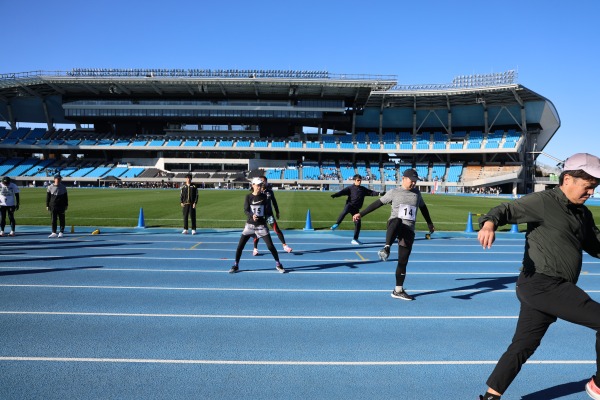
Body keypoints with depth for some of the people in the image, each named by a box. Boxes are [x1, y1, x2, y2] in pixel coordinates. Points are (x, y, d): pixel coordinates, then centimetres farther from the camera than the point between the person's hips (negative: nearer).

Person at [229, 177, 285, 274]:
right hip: (250, 225, 0)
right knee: (240, 246, -2)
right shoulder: (248, 197, -4)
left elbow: (266, 210, 9)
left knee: (270, 246, -3)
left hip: (261, 225, 0)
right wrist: (252, 216, -31)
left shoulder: (264, 196, -1)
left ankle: (278, 264, 15)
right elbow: (246, 210, -13)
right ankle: (236, 265, 16)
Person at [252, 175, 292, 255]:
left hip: (269, 214, 2)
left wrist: (277, 212, 14)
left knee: (277, 229, -3)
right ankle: (255, 249, 19)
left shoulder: (270, 191, 2)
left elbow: (274, 202, 12)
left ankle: (285, 246, 5)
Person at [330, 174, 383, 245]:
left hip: (356, 208, 5)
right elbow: (342, 192, -11)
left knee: (357, 223, 1)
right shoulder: (350, 188, 2)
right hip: (349, 205, -4)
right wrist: (335, 195, -27)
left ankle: (355, 239, 13)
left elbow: (371, 192, 16)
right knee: (345, 211, -39)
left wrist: (379, 193, 2)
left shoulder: (363, 189, 17)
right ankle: (336, 225, -33)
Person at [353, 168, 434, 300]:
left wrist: (429, 223, 40)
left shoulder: (416, 193, 16)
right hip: (394, 225, -4)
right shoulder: (394, 192, 5)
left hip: (408, 231, 4)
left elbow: (423, 207, 32)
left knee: (403, 261, 3)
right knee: (397, 221, -43)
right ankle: (386, 248, -58)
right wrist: (361, 214, -2)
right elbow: (378, 203, 4)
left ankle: (398, 291, 14)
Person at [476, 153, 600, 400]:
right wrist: (489, 223, -39)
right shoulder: (543, 201, -8)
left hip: (555, 288, 9)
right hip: (542, 284, -9)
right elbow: (506, 210, -17)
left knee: (523, 346, 10)